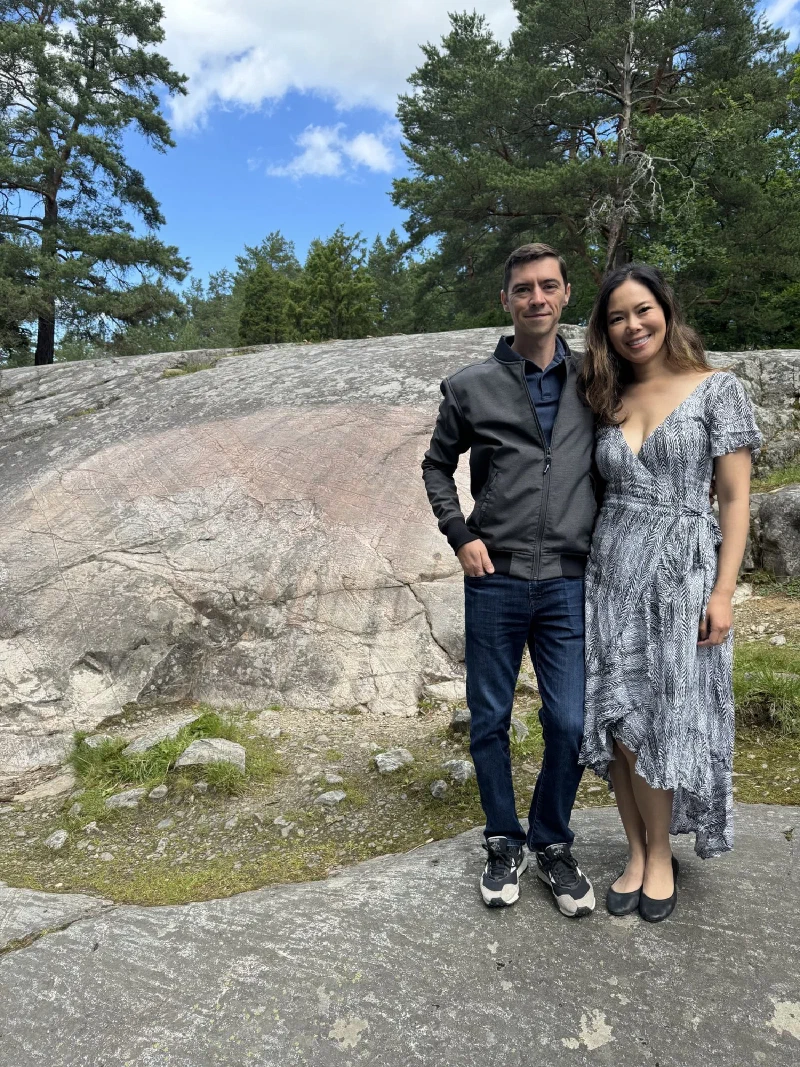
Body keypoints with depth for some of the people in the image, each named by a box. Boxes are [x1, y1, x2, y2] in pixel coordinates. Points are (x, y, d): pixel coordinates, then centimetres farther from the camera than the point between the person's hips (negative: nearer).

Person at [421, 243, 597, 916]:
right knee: (490, 721, 9)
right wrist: (461, 535, 0)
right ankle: (504, 842, 30)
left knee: (570, 724, 2)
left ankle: (553, 843, 26)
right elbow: (438, 466, 12)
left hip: (568, 583, 1)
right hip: (494, 581, 0)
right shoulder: (471, 387, 2)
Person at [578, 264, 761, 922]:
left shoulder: (717, 389, -1)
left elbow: (735, 498, -4)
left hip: (680, 573, -4)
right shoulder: (607, 401, 11)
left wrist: (723, 591, -11)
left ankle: (660, 855, 23)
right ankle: (637, 854, 22)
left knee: (659, 723, 1)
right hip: (611, 572, 4)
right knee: (617, 722, 5)